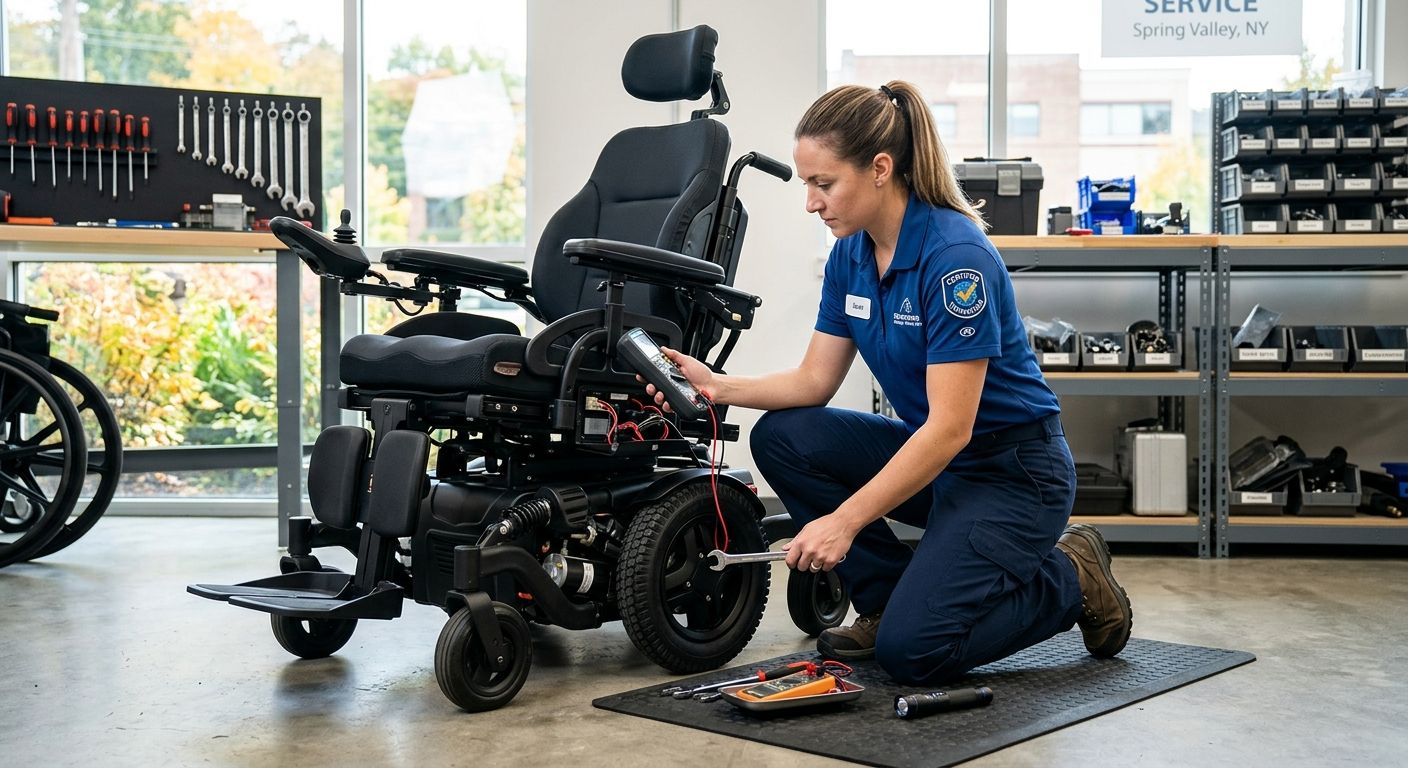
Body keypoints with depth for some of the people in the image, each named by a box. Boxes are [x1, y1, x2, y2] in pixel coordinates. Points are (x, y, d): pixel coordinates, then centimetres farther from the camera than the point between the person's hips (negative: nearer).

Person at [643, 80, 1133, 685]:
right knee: (781, 438, -9)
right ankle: (887, 600, 5)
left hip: (1014, 471, -8)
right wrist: (718, 387, -13)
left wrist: (845, 520, -30)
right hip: (929, 452, 8)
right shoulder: (851, 254, -1)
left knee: (911, 649, -20)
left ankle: (1068, 580, 6)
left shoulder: (956, 258, -26)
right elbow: (814, 380, 3)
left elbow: (951, 429, -28)